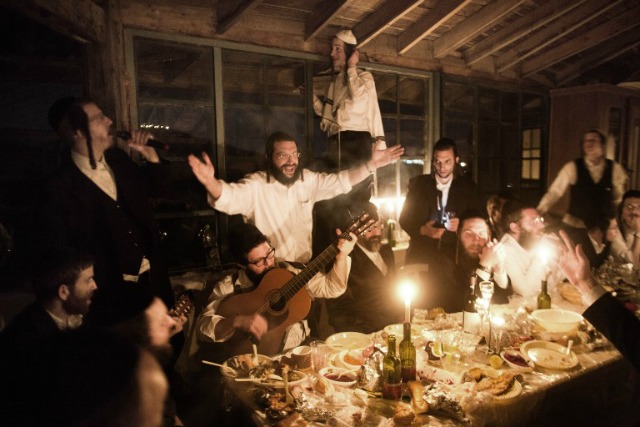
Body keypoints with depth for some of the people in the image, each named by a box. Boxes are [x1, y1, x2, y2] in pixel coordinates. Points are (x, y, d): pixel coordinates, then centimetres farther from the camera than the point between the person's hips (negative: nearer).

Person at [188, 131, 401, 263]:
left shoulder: (307, 180, 2)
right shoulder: (256, 185, -16)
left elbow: (341, 181, 8)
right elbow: (230, 197, -33)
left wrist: (371, 165, -2)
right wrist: (210, 182, -55)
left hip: (304, 267, 5)